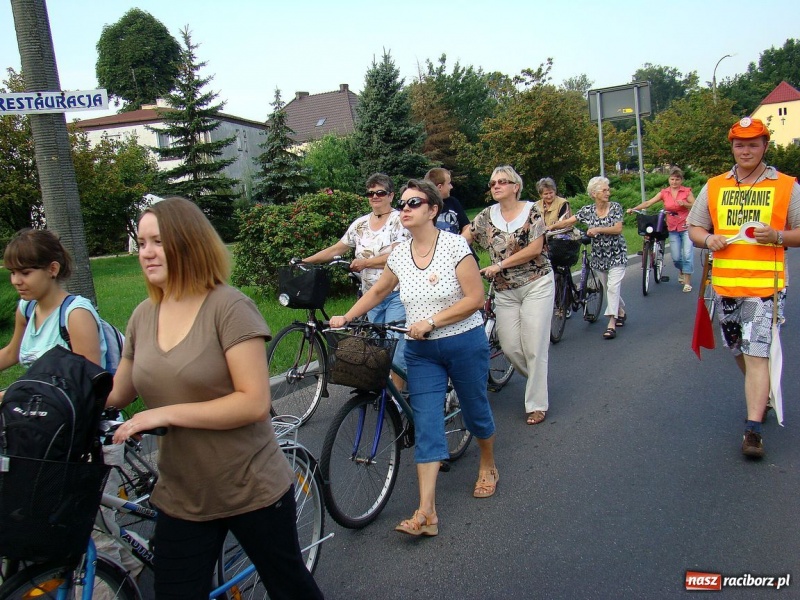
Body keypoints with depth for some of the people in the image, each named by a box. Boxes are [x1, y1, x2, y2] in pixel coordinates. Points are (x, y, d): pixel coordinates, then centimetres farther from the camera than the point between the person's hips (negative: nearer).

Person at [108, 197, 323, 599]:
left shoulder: (229, 307, -18)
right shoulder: (143, 316, 2)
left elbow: (254, 403, -23)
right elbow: (115, 394, 11)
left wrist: (166, 413, -24)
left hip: (252, 491, -5)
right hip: (181, 497, 5)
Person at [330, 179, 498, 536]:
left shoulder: (453, 245, -13)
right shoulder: (399, 255, 2)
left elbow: (475, 298, -16)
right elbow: (378, 291, 18)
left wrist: (431, 321, -21)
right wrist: (346, 318, 15)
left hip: (464, 343, -3)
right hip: (421, 351, 4)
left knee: (475, 411, 14)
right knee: (426, 426, -4)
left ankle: (488, 467, 44)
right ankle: (426, 513, -4)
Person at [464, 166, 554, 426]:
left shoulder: (531, 211, -5)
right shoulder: (487, 216, 6)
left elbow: (535, 249, -13)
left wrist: (500, 264, -16)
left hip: (536, 285, -4)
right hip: (505, 290, 4)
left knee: (534, 346, -4)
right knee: (509, 347, 3)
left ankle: (536, 403, 9)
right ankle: (538, 380, 33)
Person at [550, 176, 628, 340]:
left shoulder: (615, 207, -6)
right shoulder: (587, 210, -1)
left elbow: (618, 229, -15)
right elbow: (567, 222, -4)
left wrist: (597, 229, -25)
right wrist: (548, 228, -12)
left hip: (617, 254, -3)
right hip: (599, 255, 3)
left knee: (613, 287, -13)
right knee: (609, 288, 13)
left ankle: (611, 324, -13)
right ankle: (621, 312, 37)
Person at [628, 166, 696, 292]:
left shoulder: (687, 191, -2)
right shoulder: (664, 193, 3)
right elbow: (648, 203, -3)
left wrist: (685, 204, -20)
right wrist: (634, 209, -13)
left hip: (686, 227, -2)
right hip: (673, 229, 2)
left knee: (687, 254, -8)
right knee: (676, 257, 2)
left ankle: (687, 282, 2)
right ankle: (681, 272, 35)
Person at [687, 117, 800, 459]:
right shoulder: (714, 187, 9)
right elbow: (694, 229, 11)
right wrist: (707, 239, -10)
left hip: (764, 284, -4)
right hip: (724, 283, 4)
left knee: (756, 355, -9)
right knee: (739, 351, 16)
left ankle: (753, 429, -5)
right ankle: (762, 394, 42)